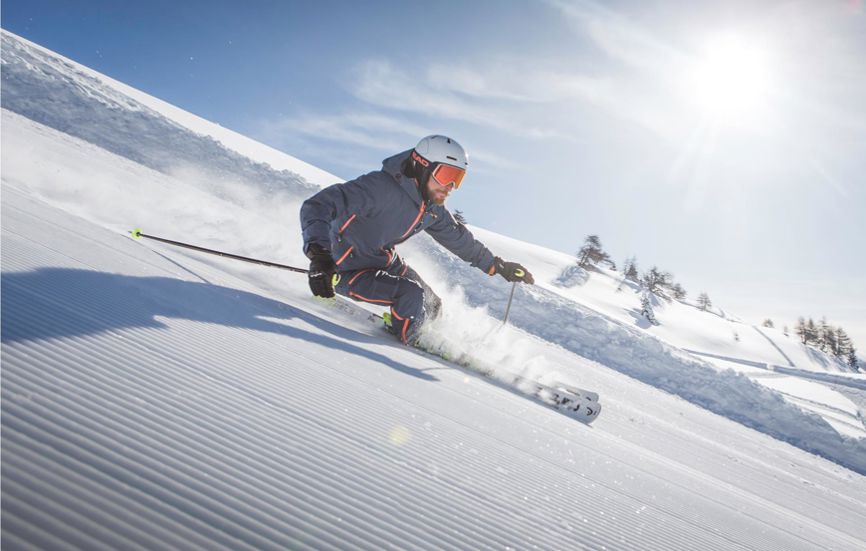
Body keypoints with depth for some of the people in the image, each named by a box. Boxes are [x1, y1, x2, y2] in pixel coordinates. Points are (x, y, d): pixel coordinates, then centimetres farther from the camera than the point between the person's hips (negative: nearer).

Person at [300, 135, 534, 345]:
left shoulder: (433, 209, -5)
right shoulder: (380, 187, -31)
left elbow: (458, 238, 13)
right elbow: (317, 206, -36)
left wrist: (497, 265, 18)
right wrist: (318, 255, -51)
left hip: (386, 262, 8)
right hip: (346, 269, -8)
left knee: (431, 307, 11)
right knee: (411, 296, -27)